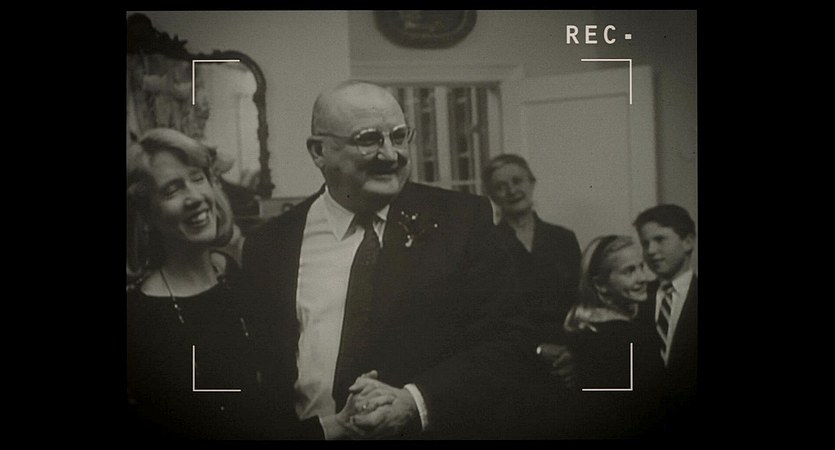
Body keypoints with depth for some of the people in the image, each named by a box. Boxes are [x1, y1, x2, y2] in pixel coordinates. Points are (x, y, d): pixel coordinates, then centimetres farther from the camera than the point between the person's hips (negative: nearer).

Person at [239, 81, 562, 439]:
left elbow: (511, 343, -9)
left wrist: (415, 403, -21)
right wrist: (321, 426, -19)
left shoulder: (462, 219, -6)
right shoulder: (268, 248, -3)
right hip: (321, 432, 1)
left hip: (438, 428, 0)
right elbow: (259, 373, -2)